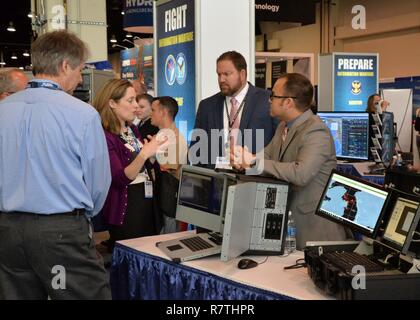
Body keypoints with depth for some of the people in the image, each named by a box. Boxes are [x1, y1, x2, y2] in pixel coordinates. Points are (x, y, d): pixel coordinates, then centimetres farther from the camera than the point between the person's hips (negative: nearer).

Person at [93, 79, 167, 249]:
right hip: (125, 209, -8)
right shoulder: (105, 136, -15)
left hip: (147, 202, 8)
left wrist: (154, 152, 7)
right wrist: (144, 154, -35)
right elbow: (120, 179, -24)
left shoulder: (132, 130, 10)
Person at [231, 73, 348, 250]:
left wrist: (255, 162, -25)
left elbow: (301, 174, -31)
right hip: (288, 219, 7)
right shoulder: (284, 127, 10)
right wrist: (244, 159, -13)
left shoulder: (316, 131, -19)